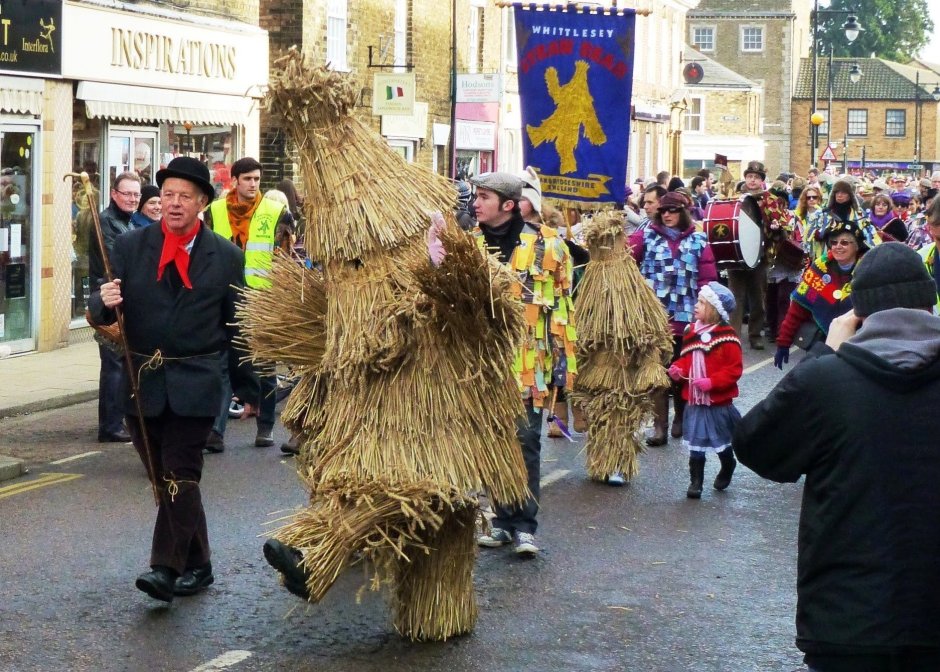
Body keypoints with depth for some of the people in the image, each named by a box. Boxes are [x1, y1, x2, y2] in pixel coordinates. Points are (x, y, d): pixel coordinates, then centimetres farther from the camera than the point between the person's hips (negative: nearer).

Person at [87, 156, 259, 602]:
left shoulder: (226, 257, 2)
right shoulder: (130, 246, 5)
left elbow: (237, 327, 7)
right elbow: (102, 313, 2)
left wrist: (246, 389, 9)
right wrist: (104, 303, -22)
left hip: (195, 383, -3)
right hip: (141, 381, 3)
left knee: (179, 476, -11)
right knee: (162, 478, 9)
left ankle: (167, 567, -14)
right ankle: (197, 565, 22)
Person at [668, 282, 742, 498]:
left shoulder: (726, 337, -16)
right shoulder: (691, 332, 3)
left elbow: (735, 369, -18)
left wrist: (712, 382, -26)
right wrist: (678, 370, -5)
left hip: (718, 401, -4)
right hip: (695, 401, 4)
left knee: (722, 442, 15)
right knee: (696, 444, 4)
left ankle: (727, 467, 40)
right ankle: (695, 481, 9)